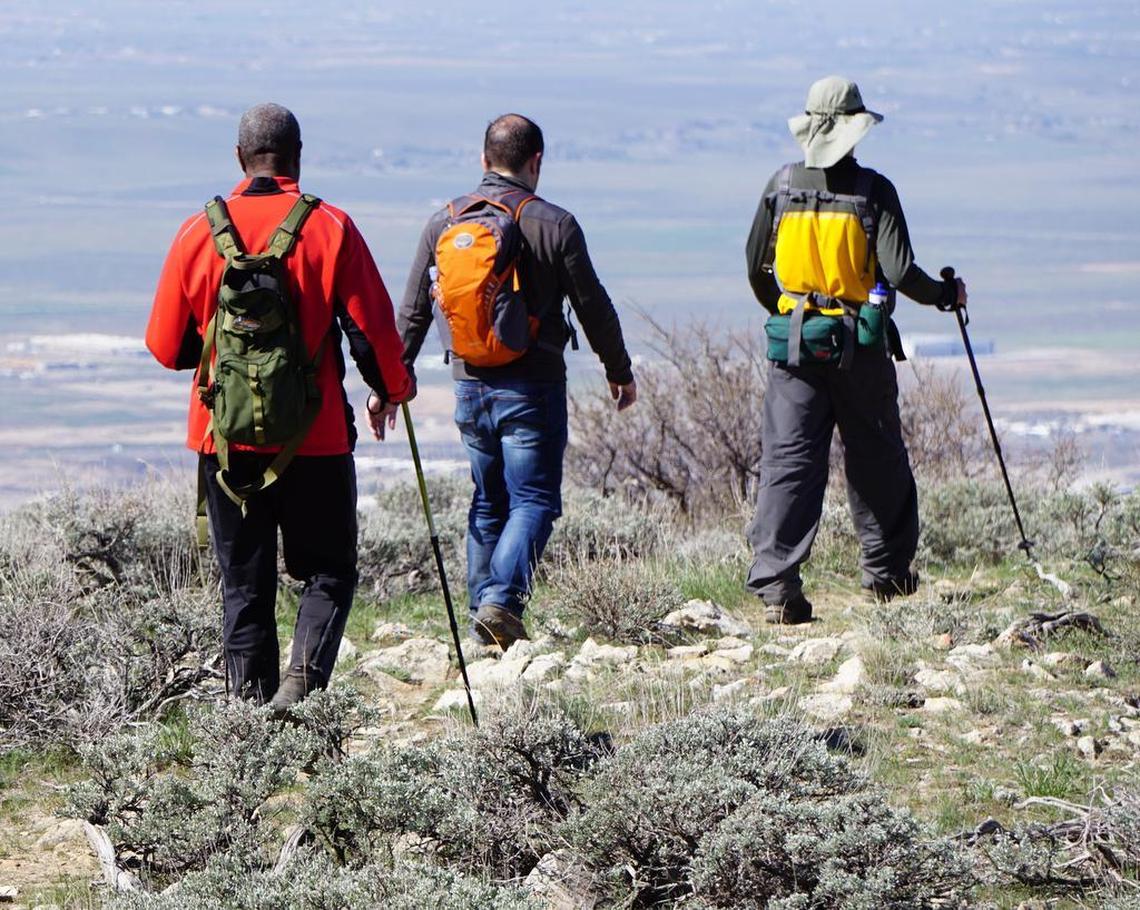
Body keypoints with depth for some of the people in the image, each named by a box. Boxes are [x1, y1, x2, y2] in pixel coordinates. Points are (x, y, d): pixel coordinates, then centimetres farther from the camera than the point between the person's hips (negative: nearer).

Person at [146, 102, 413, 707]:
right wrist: (390, 389, 14)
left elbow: (167, 347, 4)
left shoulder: (199, 233, -1)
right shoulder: (330, 230, -7)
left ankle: (249, 704, 8)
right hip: (315, 436, -2)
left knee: (244, 584, 11)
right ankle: (303, 680, -12)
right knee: (328, 569, 10)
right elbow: (372, 329, -6)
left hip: (225, 435, 2)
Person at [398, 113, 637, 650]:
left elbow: (413, 311, 8)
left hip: (471, 384, 5)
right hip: (532, 385, -5)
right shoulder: (553, 225, -8)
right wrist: (619, 372, 11)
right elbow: (593, 307, -2)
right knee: (534, 500, -2)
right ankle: (501, 601, -20)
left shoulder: (445, 222, 5)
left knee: (489, 501, 17)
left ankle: (482, 609, 16)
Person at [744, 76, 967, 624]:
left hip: (793, 339, 2)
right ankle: (886, 572, 27)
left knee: (787, 460, -1)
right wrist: (946, 294, 5)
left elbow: (756, 268, 7)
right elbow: (899, 270, -14)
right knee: (876, 459, 15)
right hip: (860, 348, -2)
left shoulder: (781, 186, 1)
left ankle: (775, 584, -12)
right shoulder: (873, 191, -9)